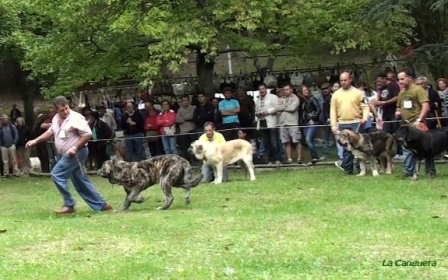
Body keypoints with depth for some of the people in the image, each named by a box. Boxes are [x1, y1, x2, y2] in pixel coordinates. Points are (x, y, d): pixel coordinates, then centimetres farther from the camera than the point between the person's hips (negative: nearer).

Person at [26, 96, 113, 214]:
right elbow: (50, 132, 22)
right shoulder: (56, 118, 9)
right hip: (65, 155, 9)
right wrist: (35, 141, 11)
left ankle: (69, 205, -8)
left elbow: (88, 134, -18)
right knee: (81, 182, 11)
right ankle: (101, 205, 17)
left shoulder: (76, 118, -17)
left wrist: (75, 148, -23)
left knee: (57, 174, -15)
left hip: (76, 153, -9)